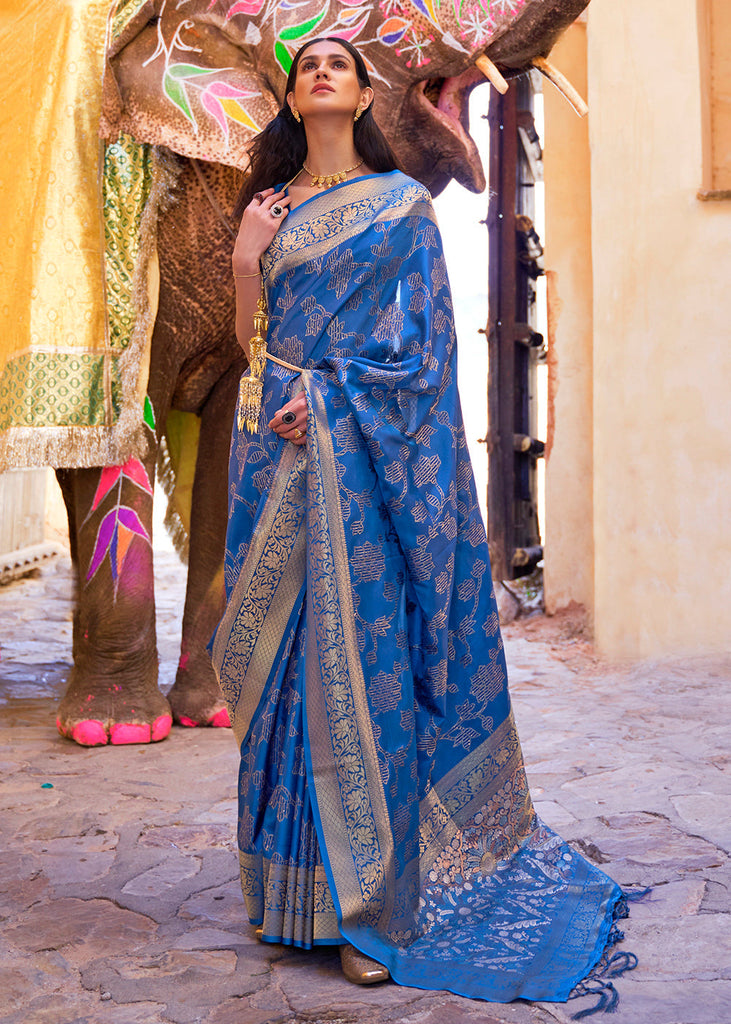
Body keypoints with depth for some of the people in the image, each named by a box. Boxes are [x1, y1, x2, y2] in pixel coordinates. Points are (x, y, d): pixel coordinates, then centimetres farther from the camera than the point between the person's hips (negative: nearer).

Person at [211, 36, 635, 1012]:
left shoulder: (399, 200, 8)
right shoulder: (269, 204, 18)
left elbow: (422, 331, -1)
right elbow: (251, 336, 14)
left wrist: (330, 395, -13)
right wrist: (244, 256, -3)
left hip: (368, 447, -3)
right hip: (279, 450, 3)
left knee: (365, 648, -8)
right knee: (293, 656, 2)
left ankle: (372, 896, 0)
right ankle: (293, 884, 11)